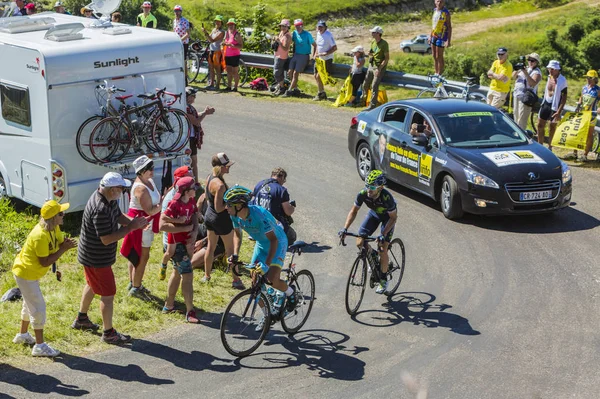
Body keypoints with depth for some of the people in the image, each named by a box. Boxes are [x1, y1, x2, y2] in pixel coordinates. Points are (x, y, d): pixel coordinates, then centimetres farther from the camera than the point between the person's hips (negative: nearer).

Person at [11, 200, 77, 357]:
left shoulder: (54, 228, -6)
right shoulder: (40, 235, -33)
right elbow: (45, 262, -29)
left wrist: (66, 243, -24)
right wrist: (63, 249, -27)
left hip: (31, 272, 10)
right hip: (25, 274, -10)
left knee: (30, 304, 24)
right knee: (38, 308, -5)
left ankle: (23, 335, 43)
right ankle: (40, 346, 3)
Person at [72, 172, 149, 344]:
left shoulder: (110, 199, -4)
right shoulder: (100, 210, -34)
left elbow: (119, 216, 10)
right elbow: (107, 239, -32)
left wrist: (132, 221, -10)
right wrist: (131, 227, -28)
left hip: (92, 255, 11)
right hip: (96, 259, -10)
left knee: (92, 285, 28)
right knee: (108, 294, 1)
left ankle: (81, 319, 46)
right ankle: (109, 333, 14)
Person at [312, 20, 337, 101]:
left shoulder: (328, 35, -19)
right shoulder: (318, 34, 5)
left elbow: (335, 48, -20)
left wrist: (325, 53, -24)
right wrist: (315, 55, 11)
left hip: (327, 59, -8)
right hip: (319, 59, 8)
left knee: (319, 76, -10)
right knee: (316, 76, 11)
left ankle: (321, 94, 7)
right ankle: (322, 94, 25)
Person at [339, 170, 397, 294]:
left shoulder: (386, 197, -39)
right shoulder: (363, 194, -29)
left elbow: (393, 217, -26)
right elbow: (354, 211, -15)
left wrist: (383, 235, -35)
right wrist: (345, 228, -27)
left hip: (387, 216, -4)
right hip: (374, 213, 4)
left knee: (382, 249, -11)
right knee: (360, 243, -9)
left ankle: (383, 280, 8)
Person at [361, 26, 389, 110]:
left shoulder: (384, 44, -16)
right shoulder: (373, 42, 7)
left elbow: (387, 58, -16)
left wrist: (379, 68, -22)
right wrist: (370, 53, -4)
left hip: (380, 66, -8)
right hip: (372, 65, 8)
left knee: (374, 86, -15)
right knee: (366, 84, 12)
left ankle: (372, 105, -12)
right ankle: (363, 100, 32)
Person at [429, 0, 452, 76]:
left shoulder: (446, 13, -14)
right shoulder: (435, 11, 8)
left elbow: (449, 27, -13)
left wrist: (448, 41, -18)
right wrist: (430, 36, 19)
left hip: (441, 37, -7)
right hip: (434, 36, 7)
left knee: (439, 57, 0)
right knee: (434, 56, 14)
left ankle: (439, 74, 10)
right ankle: (436, 73, 24)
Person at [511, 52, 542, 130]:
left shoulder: (537, 72, -6)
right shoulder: (525, 68, 16)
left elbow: (533, 83, -22)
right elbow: (514, 77, 13)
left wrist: (526, 73, -31)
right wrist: (516, 71, -9)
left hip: (526, 97, -8)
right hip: (517, 95, 8)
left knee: (522, 118, -11)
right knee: (516, 116, 14)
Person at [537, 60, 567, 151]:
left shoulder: (562, 80, -15)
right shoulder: (549, 77, 5)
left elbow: (564, 97, -15)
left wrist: (559, 111, -20)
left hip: (555, 106, -6)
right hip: (546, 103, 6)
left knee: (552, 127, 4)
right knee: (540, 125, 7)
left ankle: (549, 148, 16)